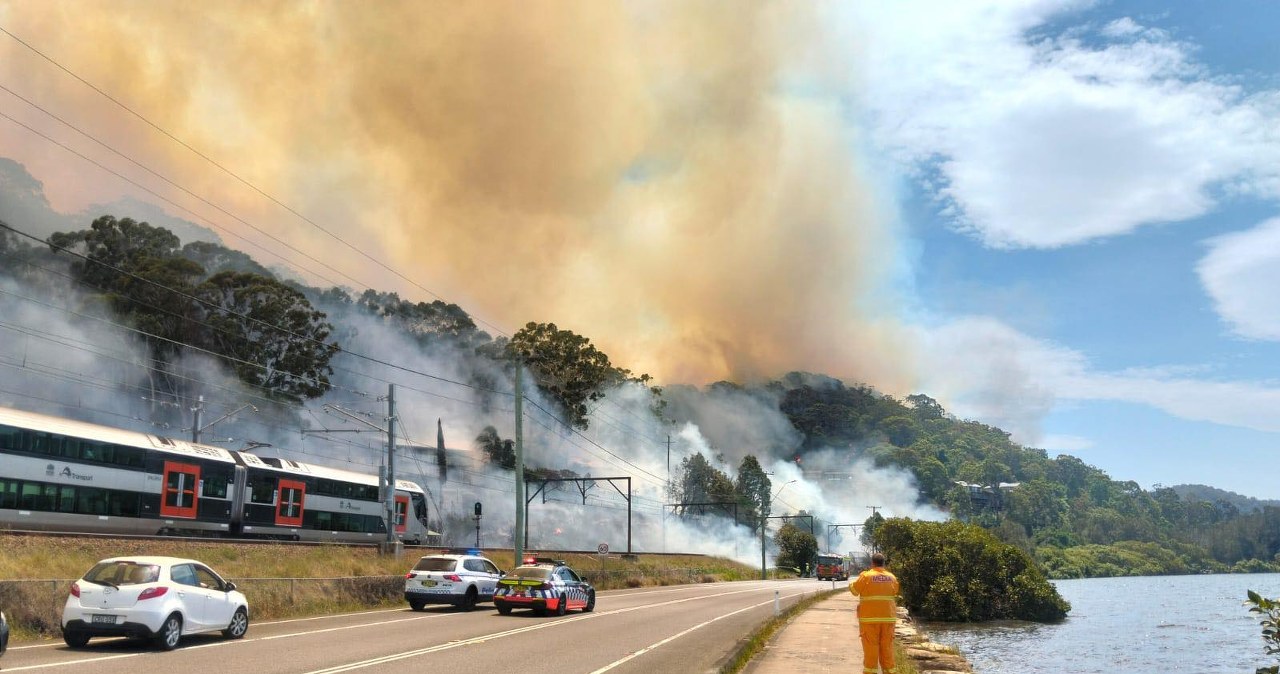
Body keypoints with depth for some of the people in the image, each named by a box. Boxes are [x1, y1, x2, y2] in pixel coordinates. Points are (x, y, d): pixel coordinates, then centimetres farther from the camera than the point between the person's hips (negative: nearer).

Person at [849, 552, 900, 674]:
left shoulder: (866, 576, -8)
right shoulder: (892, 578, 4)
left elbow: (854, 590, 0)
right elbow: (895, 595, 12)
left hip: (870, 618, -3)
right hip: (888, 618, 3)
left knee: (871, 647, 2)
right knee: (887, 647, 9)